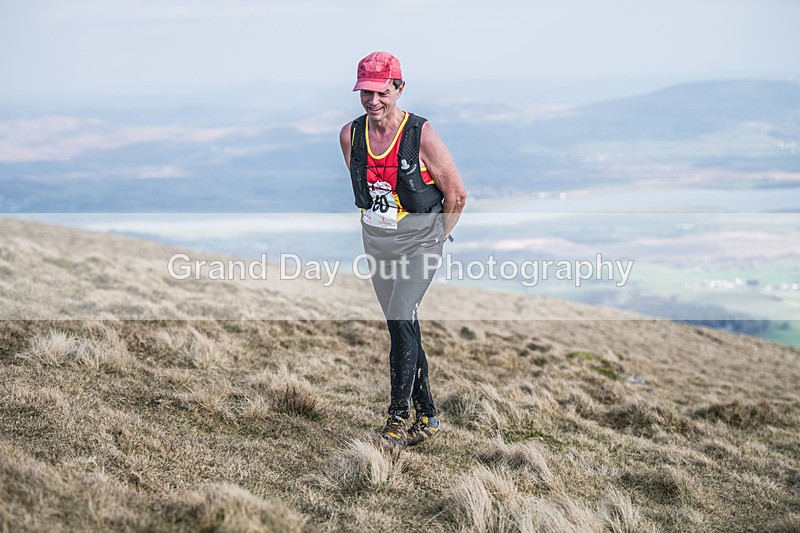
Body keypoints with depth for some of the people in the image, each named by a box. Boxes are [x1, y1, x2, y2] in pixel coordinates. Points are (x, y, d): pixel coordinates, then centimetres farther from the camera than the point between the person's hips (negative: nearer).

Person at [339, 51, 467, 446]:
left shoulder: (421, 135, -16)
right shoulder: (350, 135, -2)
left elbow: (456, 194, -6)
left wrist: (437, 239, 1)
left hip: (420, 241, -5)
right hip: (376, 243, 5)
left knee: (401, 319, -19)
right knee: (402, 327, 9)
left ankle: (399, 413, -10)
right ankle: (427, 416, 20)